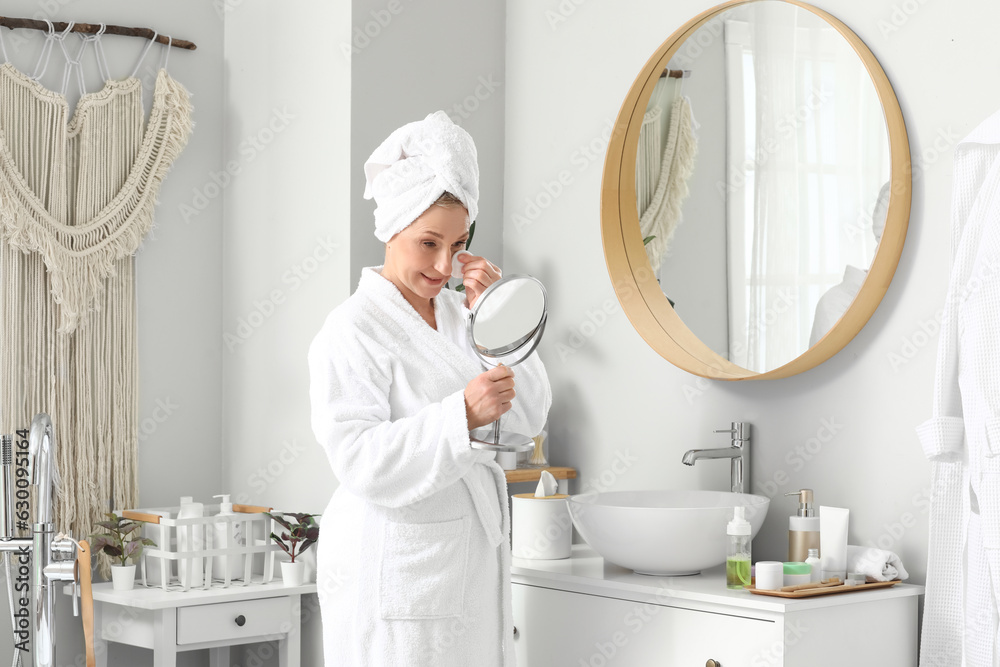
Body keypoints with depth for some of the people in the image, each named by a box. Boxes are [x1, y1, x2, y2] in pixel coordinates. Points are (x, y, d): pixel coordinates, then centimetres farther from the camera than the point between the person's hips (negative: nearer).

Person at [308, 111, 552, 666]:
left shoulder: (457, 314, 11)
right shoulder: (353, 330, -12)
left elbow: (527, 419, 5)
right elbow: (360, 461, -22)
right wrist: (461, 414, -33)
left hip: (470, 567, 7)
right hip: (395, 573, -7)